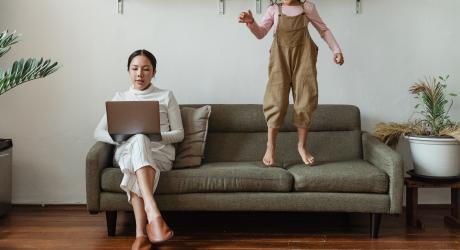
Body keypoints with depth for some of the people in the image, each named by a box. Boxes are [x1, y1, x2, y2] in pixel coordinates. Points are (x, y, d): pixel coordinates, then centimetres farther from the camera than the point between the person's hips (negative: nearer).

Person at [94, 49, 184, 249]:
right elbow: (98, 132, 13)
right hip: (126, 152, 1)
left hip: (160, 152, -1)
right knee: (138, 139, -39)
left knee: (140, 140, -40)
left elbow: (178, 134, 10)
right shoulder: (120, 98, 20)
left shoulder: (166, 96, 16)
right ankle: (153, 214, -55)